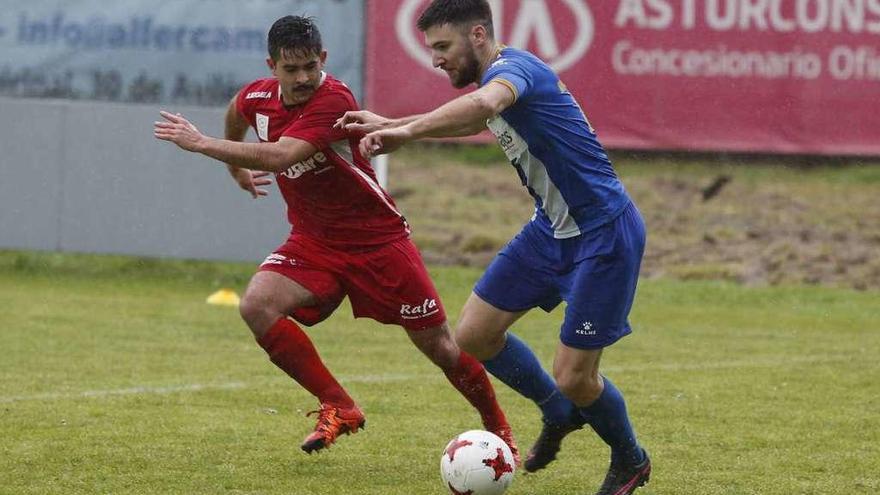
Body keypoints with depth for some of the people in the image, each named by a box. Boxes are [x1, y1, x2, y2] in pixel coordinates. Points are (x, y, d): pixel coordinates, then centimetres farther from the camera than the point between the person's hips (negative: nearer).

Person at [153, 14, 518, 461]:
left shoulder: (334, 101, -27)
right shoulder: (257, 97, -6)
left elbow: (280, 156, -40)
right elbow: (237, 114, 22)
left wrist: (201, 144, -35)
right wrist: (236, 168, 32)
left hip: (378, 239, -5)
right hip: (313, 242, 5)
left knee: (438, 345, 1)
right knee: (257, 305, -21)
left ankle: (497, 428, 26)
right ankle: (338, 408, -9)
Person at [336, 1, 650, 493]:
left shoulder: (513, 68, -22)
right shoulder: (493, 81, 7)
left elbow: (483, 105, -48)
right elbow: (474, 119, 33)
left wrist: (406, 131, -53)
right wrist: (390, 123, 28)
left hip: (604, 235, -9)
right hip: (552, 228, 9)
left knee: (574, 378, -7)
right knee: (474, 335, 5)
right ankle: (559, 413, 28)